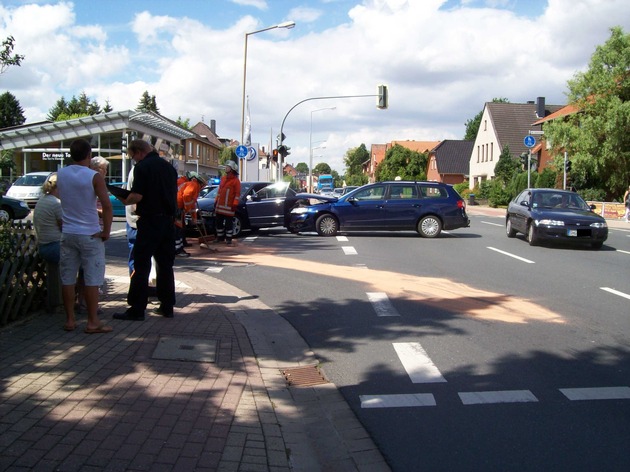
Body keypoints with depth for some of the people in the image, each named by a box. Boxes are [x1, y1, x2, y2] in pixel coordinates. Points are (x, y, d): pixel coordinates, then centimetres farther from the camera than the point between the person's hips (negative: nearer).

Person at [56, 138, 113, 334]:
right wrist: (106, 231, -8)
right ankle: (93, 322, 4)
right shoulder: (94, 177, -12)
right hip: (90, 235, -5)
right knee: (92, 279, 1)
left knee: (67, 278, 9)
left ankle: (70, 320, 15)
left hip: (67, 233, 5)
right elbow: (107, 207, -17)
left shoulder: (60, 175, 3)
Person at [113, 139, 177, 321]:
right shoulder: (169, 167, 12)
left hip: (149, 221, -7)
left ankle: (136, 309, 0)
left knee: (141, 265, -2)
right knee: (165, 265, 12)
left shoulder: (142, 167, -10)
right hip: (168, 220, 7)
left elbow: (137, 195, -17)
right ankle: (167, 306, 17)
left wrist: (125, 201, 1)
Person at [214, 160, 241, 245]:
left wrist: (235, 205, -17)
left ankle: (228, 239, 4)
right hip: (220, 206, 7)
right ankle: (220, 237, 24)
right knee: (218, 222, 12)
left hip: (229, 206, -7)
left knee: (229, 223, -2)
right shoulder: (223, 178, 15)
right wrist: (216, 201, 17)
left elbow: (237, 194, -11)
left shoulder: (236, 181, -8)